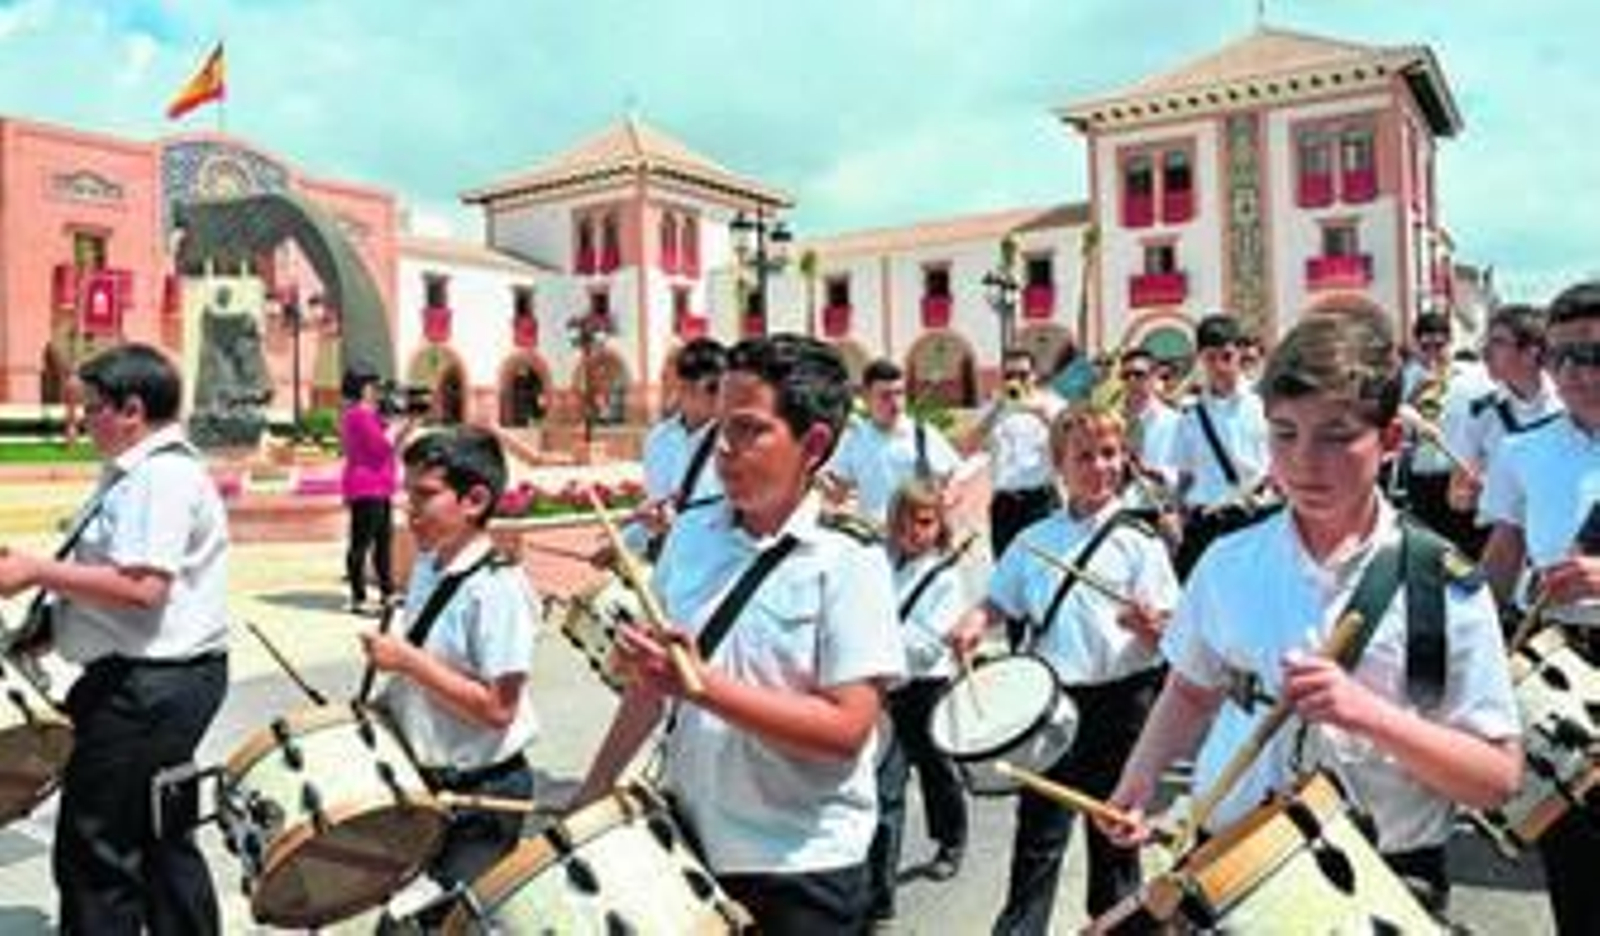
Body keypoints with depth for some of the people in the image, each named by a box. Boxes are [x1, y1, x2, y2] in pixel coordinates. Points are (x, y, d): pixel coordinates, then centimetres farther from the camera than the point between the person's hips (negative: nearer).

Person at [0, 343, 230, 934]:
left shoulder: (163, 475, -18)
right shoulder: (136, 472, 16)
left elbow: (141, 586, -27)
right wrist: (51, 621, 17)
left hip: (150, 683, -11)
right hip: (161, 679, 11)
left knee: (92, 851, -1)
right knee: (163, 841, 19)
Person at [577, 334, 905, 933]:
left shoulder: (849, 562, -16)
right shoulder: (691, 535, 0)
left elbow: (846, 729, -20)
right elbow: (650, 682, 10)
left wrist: (705, 686, -26)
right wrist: (593, 793, 9)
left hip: (801, 870, -5)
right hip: (687, 839, 5)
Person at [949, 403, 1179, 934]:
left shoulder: (1139, 539, -4)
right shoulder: (1033, 541, 4)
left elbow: (1166, 633, -7)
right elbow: (998, 602, 12)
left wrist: (1146, 625, -29)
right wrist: (973, 626, -9)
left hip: (1121, 698, -1)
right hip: (1052, 698, 2)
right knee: (1039, 830, 5)